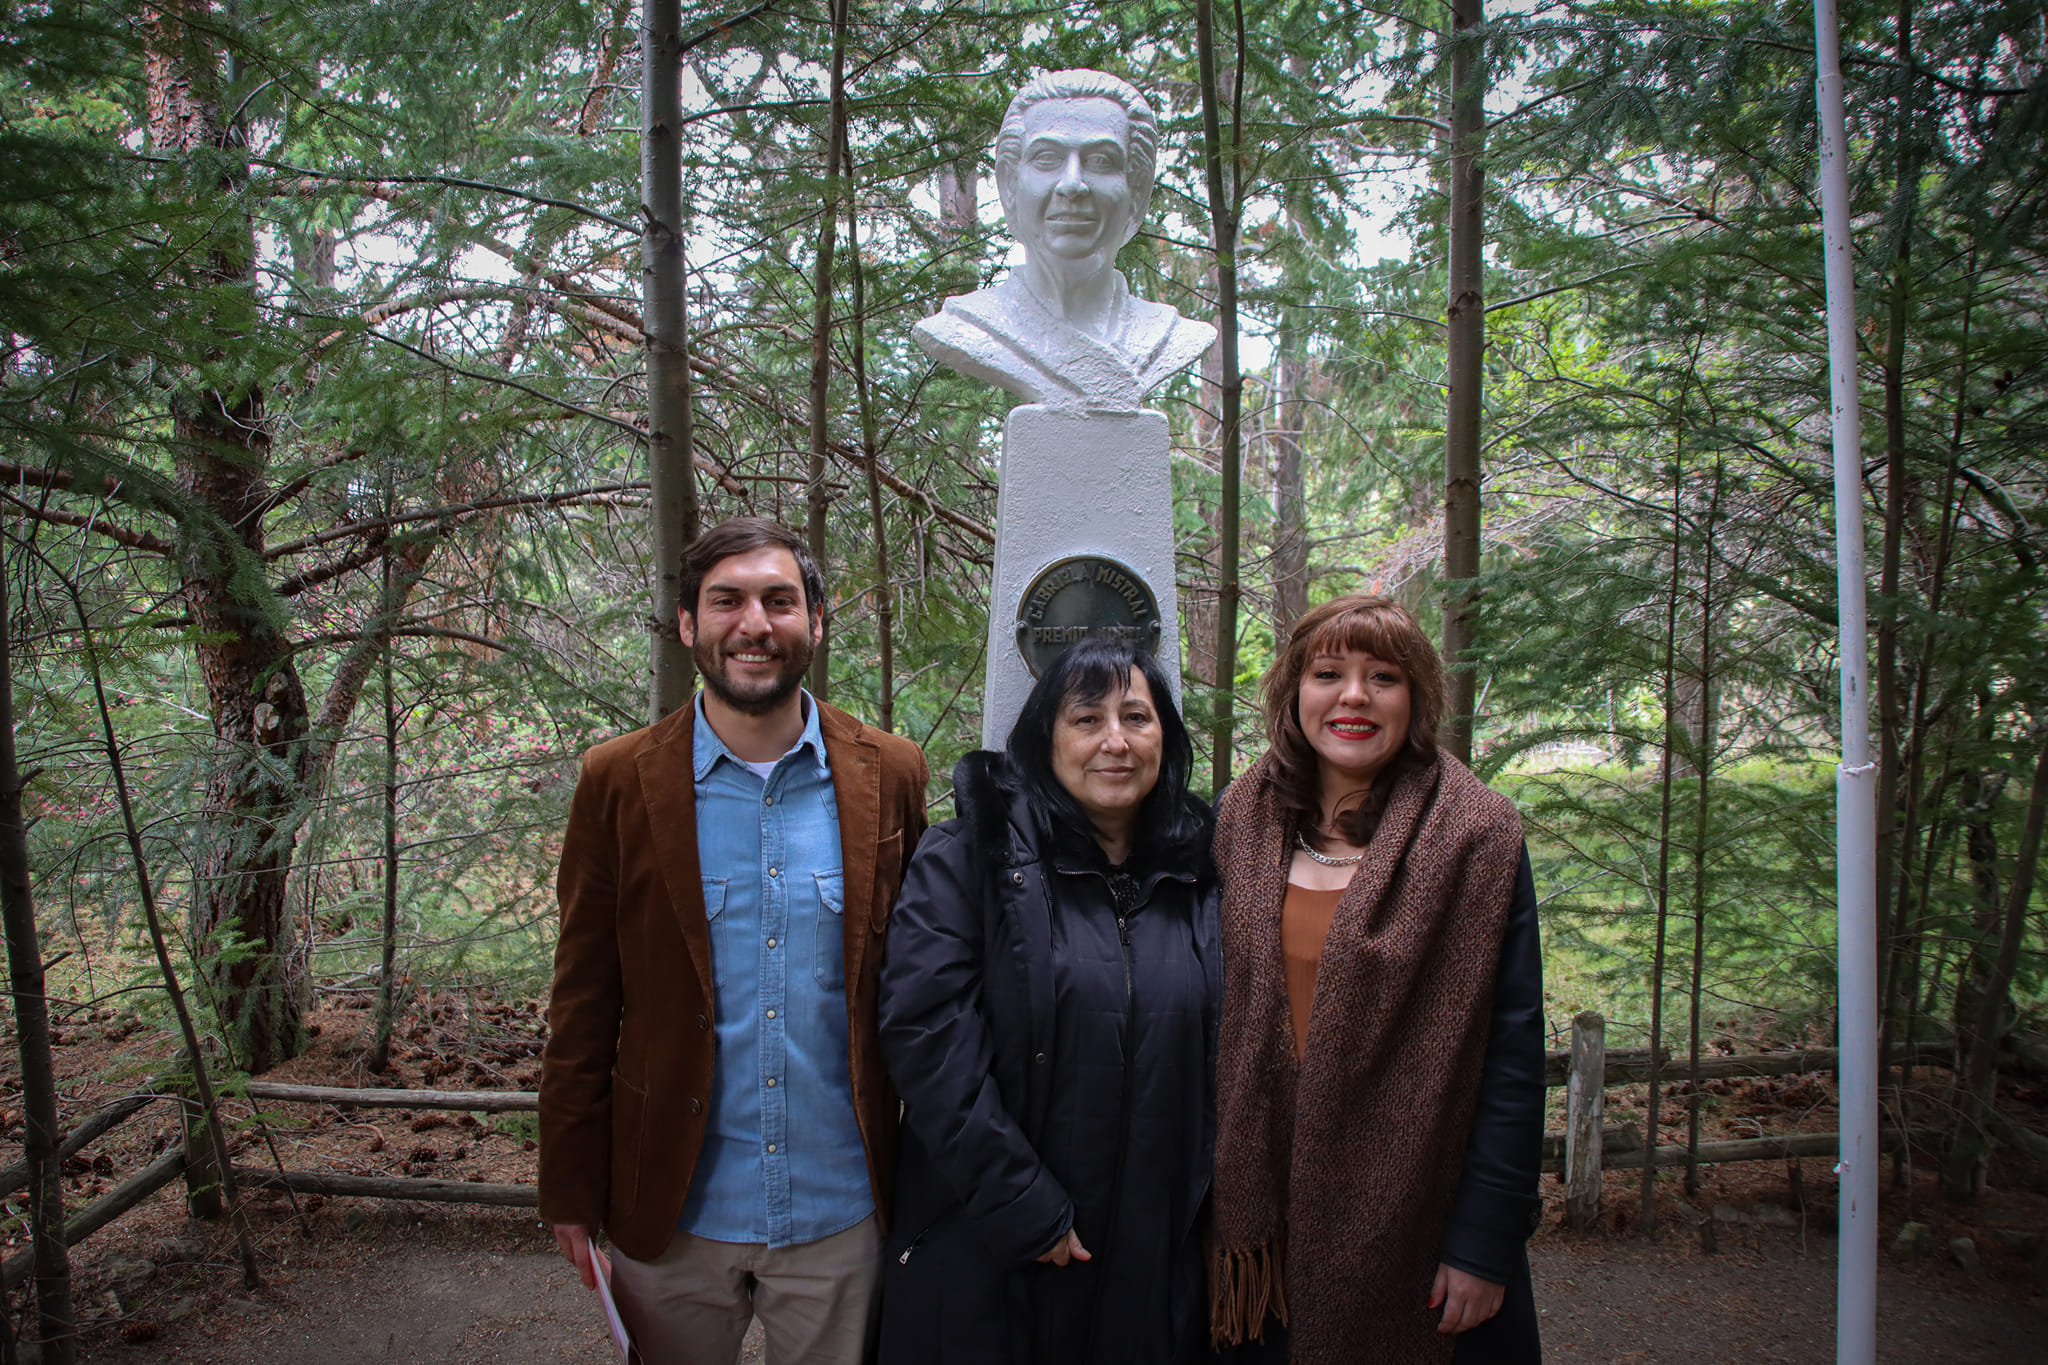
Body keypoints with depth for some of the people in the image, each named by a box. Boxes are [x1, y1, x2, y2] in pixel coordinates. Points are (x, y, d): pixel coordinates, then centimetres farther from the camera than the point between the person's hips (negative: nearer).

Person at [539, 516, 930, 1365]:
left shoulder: (888, 776, -4)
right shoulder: (618, 782, -5)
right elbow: (584, 1003, -1)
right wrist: (570, 1191, 0)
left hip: (839, 1212, 0)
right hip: (671, 1214, 0)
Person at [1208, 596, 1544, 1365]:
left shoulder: (1477, 840, -9)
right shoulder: (1239, 823, 1)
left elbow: (1512, 1057, -10)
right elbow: (1219, 1015, 7)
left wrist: (1484, 1243, -12)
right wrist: (1223, 1206, 4)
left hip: (1416, 1229, -3)